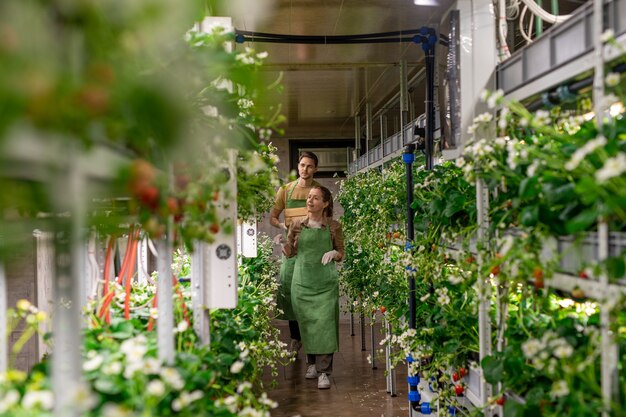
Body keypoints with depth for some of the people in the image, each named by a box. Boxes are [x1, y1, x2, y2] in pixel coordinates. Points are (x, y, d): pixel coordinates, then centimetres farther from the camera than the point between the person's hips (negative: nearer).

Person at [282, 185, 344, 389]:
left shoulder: (333, 226, 1)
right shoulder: (297, 225, 5)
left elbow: (341, 254, 8)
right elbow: (290, 252, 10)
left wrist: (333, 253, -13)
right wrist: (282, 244, -10)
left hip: (326, 282, -2)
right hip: (302, 280, 2)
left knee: (325, 323, -9)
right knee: (306, 323, 6)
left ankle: (323, 371, -6)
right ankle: (312, 363, 26)